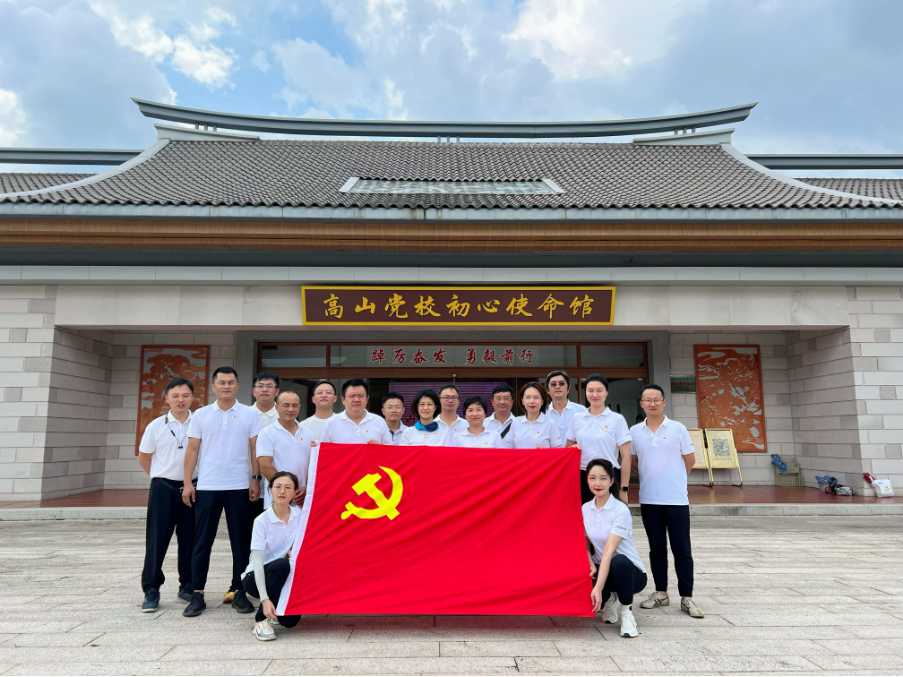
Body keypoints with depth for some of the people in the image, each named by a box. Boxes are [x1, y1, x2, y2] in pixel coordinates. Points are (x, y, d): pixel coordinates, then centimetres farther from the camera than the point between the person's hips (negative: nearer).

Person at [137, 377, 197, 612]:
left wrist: (191, 481, 5)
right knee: (157, 539, 2)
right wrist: (163, 478, 9)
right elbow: (143, 457, 11)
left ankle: (187, 586, 21)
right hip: (163, 488, 0)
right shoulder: (156, 426, 1)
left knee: (189, 539, 8)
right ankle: (151, 590, 13)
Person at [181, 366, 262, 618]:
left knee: (241, 541, 5)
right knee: (202, 541, 5)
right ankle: (197, 594, 15)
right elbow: (192, 450, 5)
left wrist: (255, 479, -5)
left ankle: (239, 592, 16)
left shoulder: (250, 414, 3)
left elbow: (255, 449, 2)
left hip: (239, 487, 0)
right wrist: (187, 483, -1)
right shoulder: (201, 415, 6)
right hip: (207, 487, 1)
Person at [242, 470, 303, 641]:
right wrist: (265, 599, -32)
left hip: (284, 576, 3)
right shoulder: (262, 521, -18)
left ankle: (278, 609, 16)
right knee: (281, 564, -35)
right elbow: (257, 562, -22)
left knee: (290, 621, -21)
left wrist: (294, 551, -19)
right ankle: (261, 620, -19)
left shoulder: (299, 515, -8)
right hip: (255, 577, -3)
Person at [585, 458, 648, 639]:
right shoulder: (585, 509, 0)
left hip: (631, 571, -5)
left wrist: (599, 587, -36)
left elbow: (609, 551, -29)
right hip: (601, 568, 5)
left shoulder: (621, 510, -19)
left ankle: (626, 611, -11)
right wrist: (590, 563, -17)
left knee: (618, 562, -41)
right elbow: (585, 544, 5)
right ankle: (610, 600, 10)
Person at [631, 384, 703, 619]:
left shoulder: (678, 428, -3)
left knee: (681, 549, 2)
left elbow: (690, 460, 5)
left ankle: (686, 598, 11)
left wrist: (672, 479, 10)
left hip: (677, 499, -2)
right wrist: (652, 476, 8)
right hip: (649, 500, 2)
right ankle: (661, 593, 24)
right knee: (657, 548, 12)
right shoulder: (635, 431, 3)